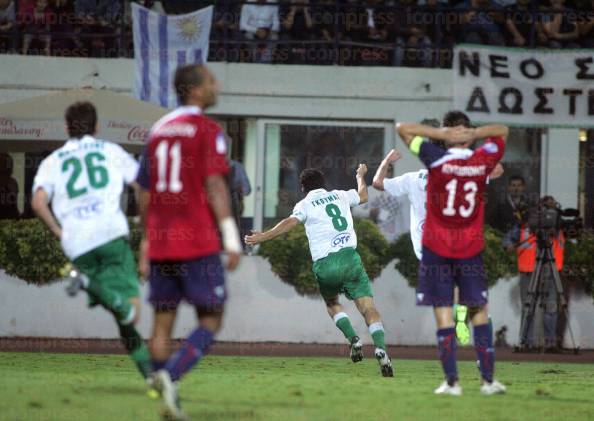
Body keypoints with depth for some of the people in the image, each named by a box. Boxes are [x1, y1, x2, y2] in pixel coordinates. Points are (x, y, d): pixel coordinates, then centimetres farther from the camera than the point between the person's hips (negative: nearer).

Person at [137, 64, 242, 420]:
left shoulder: (158, 132, 14)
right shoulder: (208, 131, -5)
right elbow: (214, 184, -14)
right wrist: (231, 237, -14)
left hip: (160, 244, 6)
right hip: (198, 244, -6)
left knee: (163, 323, 9)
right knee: (211, 321, 1)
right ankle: (170, 376, -21)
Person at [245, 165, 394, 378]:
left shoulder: (306, 204, 8)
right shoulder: (340, 196, 19)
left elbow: (290, 222, -13)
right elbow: (363, 195, 40)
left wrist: (264, 236, -17)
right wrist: (361, 176, 59)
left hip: (324, 264, -1)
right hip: (349, 256, 1)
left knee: (332, 304, 25)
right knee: (368, 307, -4)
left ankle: (353, 339, 5)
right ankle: (380, 347, -24)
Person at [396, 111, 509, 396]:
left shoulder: (437, 159, -8)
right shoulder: (483, 162, -1)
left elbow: (403, 128, 0)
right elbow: (502, 131, 17)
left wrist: (442, 134, -6)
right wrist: (473, 135, 0)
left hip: (437, 249, -2)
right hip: (470, 250, 2)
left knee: (443, 314, -1)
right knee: (479, 313, 10)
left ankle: (451, 381, -4)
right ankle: (488, 380, 9)